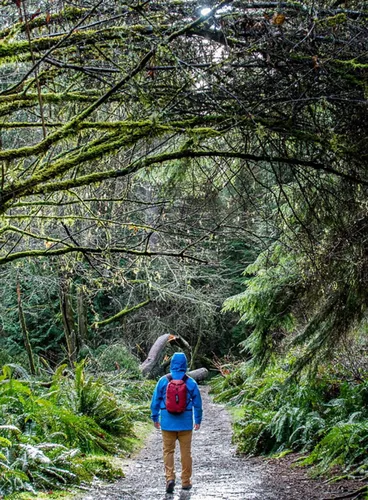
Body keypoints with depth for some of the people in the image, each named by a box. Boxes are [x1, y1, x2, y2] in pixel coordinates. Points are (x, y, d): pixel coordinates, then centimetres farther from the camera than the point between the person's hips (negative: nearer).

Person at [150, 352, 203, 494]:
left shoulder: (163, 381, -4)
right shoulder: (191, 383, -4)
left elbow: (155, 401, 1)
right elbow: (197, 404, 3)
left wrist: (155, 418, 12)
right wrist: (198, 421, 15)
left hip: (167, 423, 0)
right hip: (185, 423, 0)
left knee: (168, 451, 8)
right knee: (185, 452, 9)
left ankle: (170, 478, -8)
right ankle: (186, 481, 16)